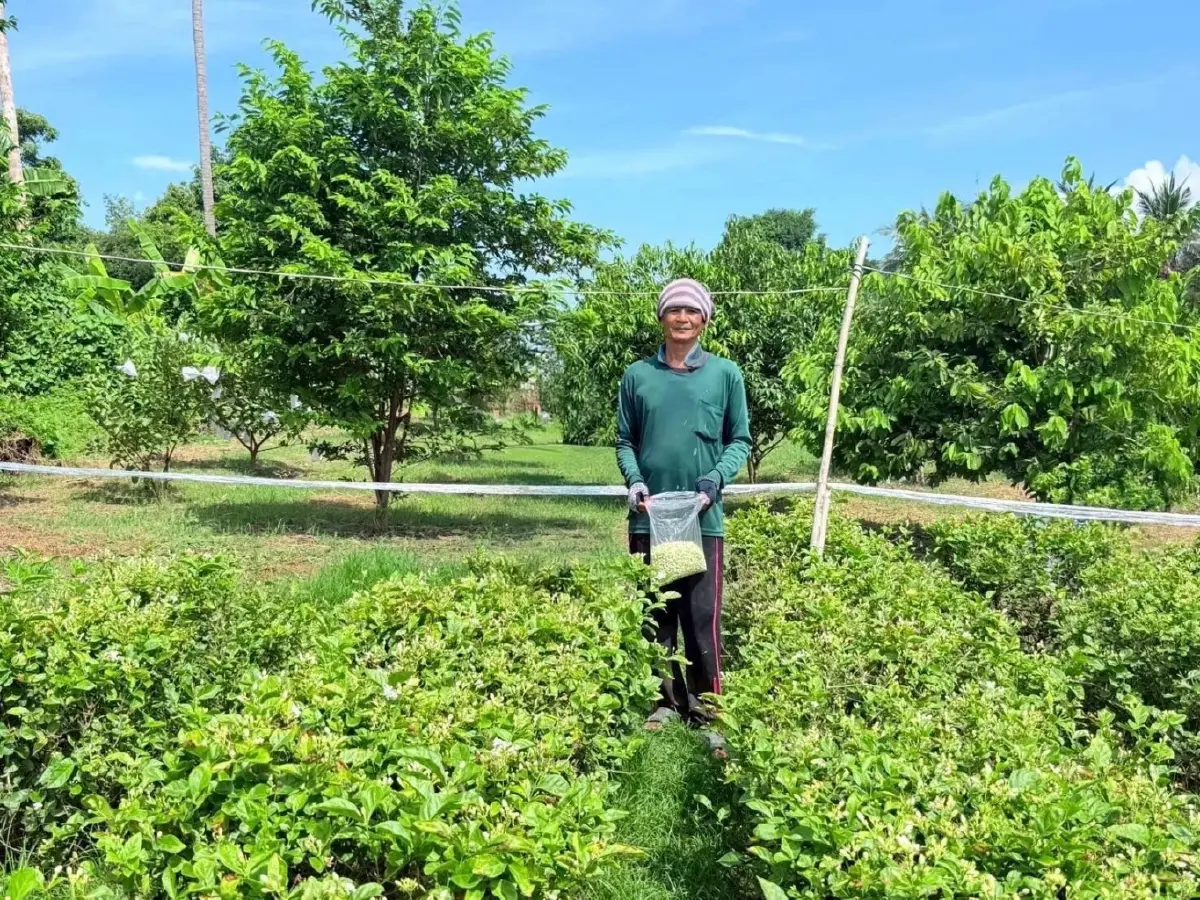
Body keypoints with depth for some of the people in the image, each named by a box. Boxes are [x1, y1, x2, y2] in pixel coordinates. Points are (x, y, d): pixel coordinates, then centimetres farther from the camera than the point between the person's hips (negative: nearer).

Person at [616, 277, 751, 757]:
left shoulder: (725, 373, 2)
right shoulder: (638, 375, 6)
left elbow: (740, 440, 5)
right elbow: (625, 441, 10)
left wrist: (716, 479, -12)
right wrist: (634, 481, -8)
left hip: (703, 518, -2)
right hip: (649, 517, 2)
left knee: (702, 617, 0)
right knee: (655, 614, 10)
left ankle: (704, 708, 12)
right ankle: (664, 700, 24)